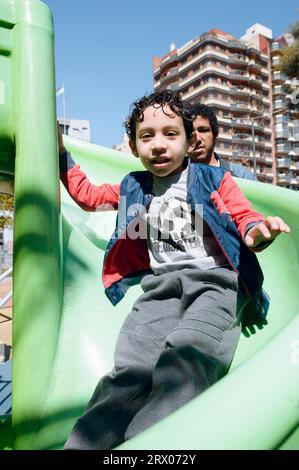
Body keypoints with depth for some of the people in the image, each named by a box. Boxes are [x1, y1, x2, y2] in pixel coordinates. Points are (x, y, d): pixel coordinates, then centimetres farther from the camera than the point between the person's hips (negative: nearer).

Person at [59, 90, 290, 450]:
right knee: (130, 369, -25)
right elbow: (86, 193, 34)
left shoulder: (213, 179, 11)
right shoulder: (133, 189, 22)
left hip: (216, 280, -2)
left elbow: (244, 215, 6)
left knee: (186, 355, -34)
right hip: (160, 285, 3)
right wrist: (60, 149, 29)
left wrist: (256, 232, -19)